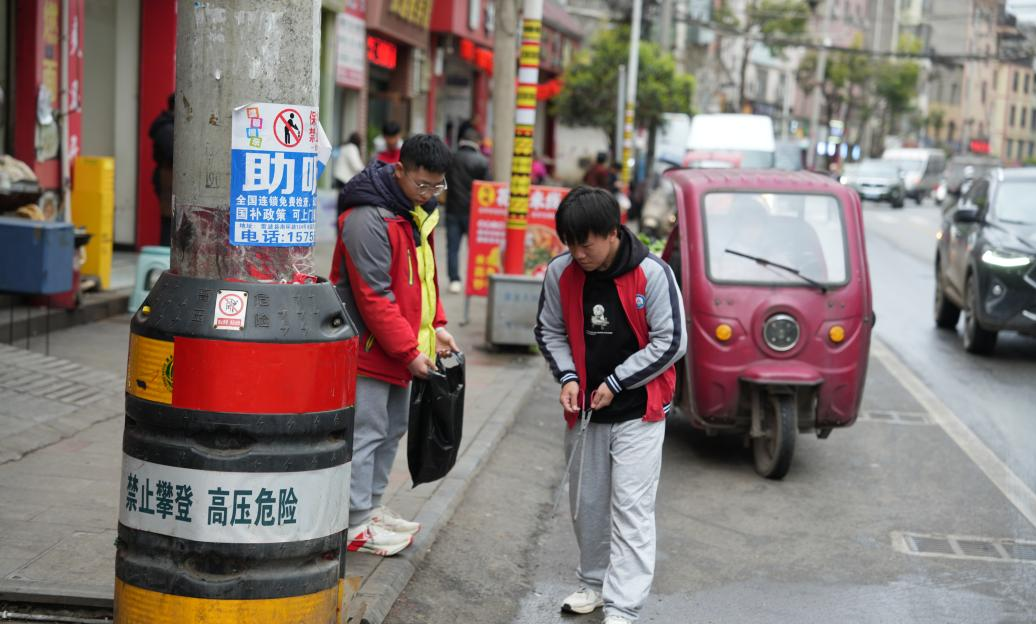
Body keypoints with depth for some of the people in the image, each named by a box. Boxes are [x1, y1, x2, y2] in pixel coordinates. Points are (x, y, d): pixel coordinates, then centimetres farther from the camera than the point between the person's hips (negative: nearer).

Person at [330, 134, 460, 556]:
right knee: (366, 431, -4)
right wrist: (410, 351, -21)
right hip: (368, 347, -10)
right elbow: (374, 296, -23)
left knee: (392, 427, 18)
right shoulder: (368, 219, -21)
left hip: (401, 348, 10)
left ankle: (370, 506, 31)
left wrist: (434, 326, 6)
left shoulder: (417, 212, 10)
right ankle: (356, 525, 6)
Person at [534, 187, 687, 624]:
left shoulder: (652, 274, -17)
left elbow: (671, 342, -13)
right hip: (584, 409, 5)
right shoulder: (560, 273, -7)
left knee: (631, 508, -6)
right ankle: (594, 583, 35)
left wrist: (616, 382, -14)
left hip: (638, 411, -4)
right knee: (586, 503, 16)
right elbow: (549, 332, 7)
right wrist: (568, 378, -9)